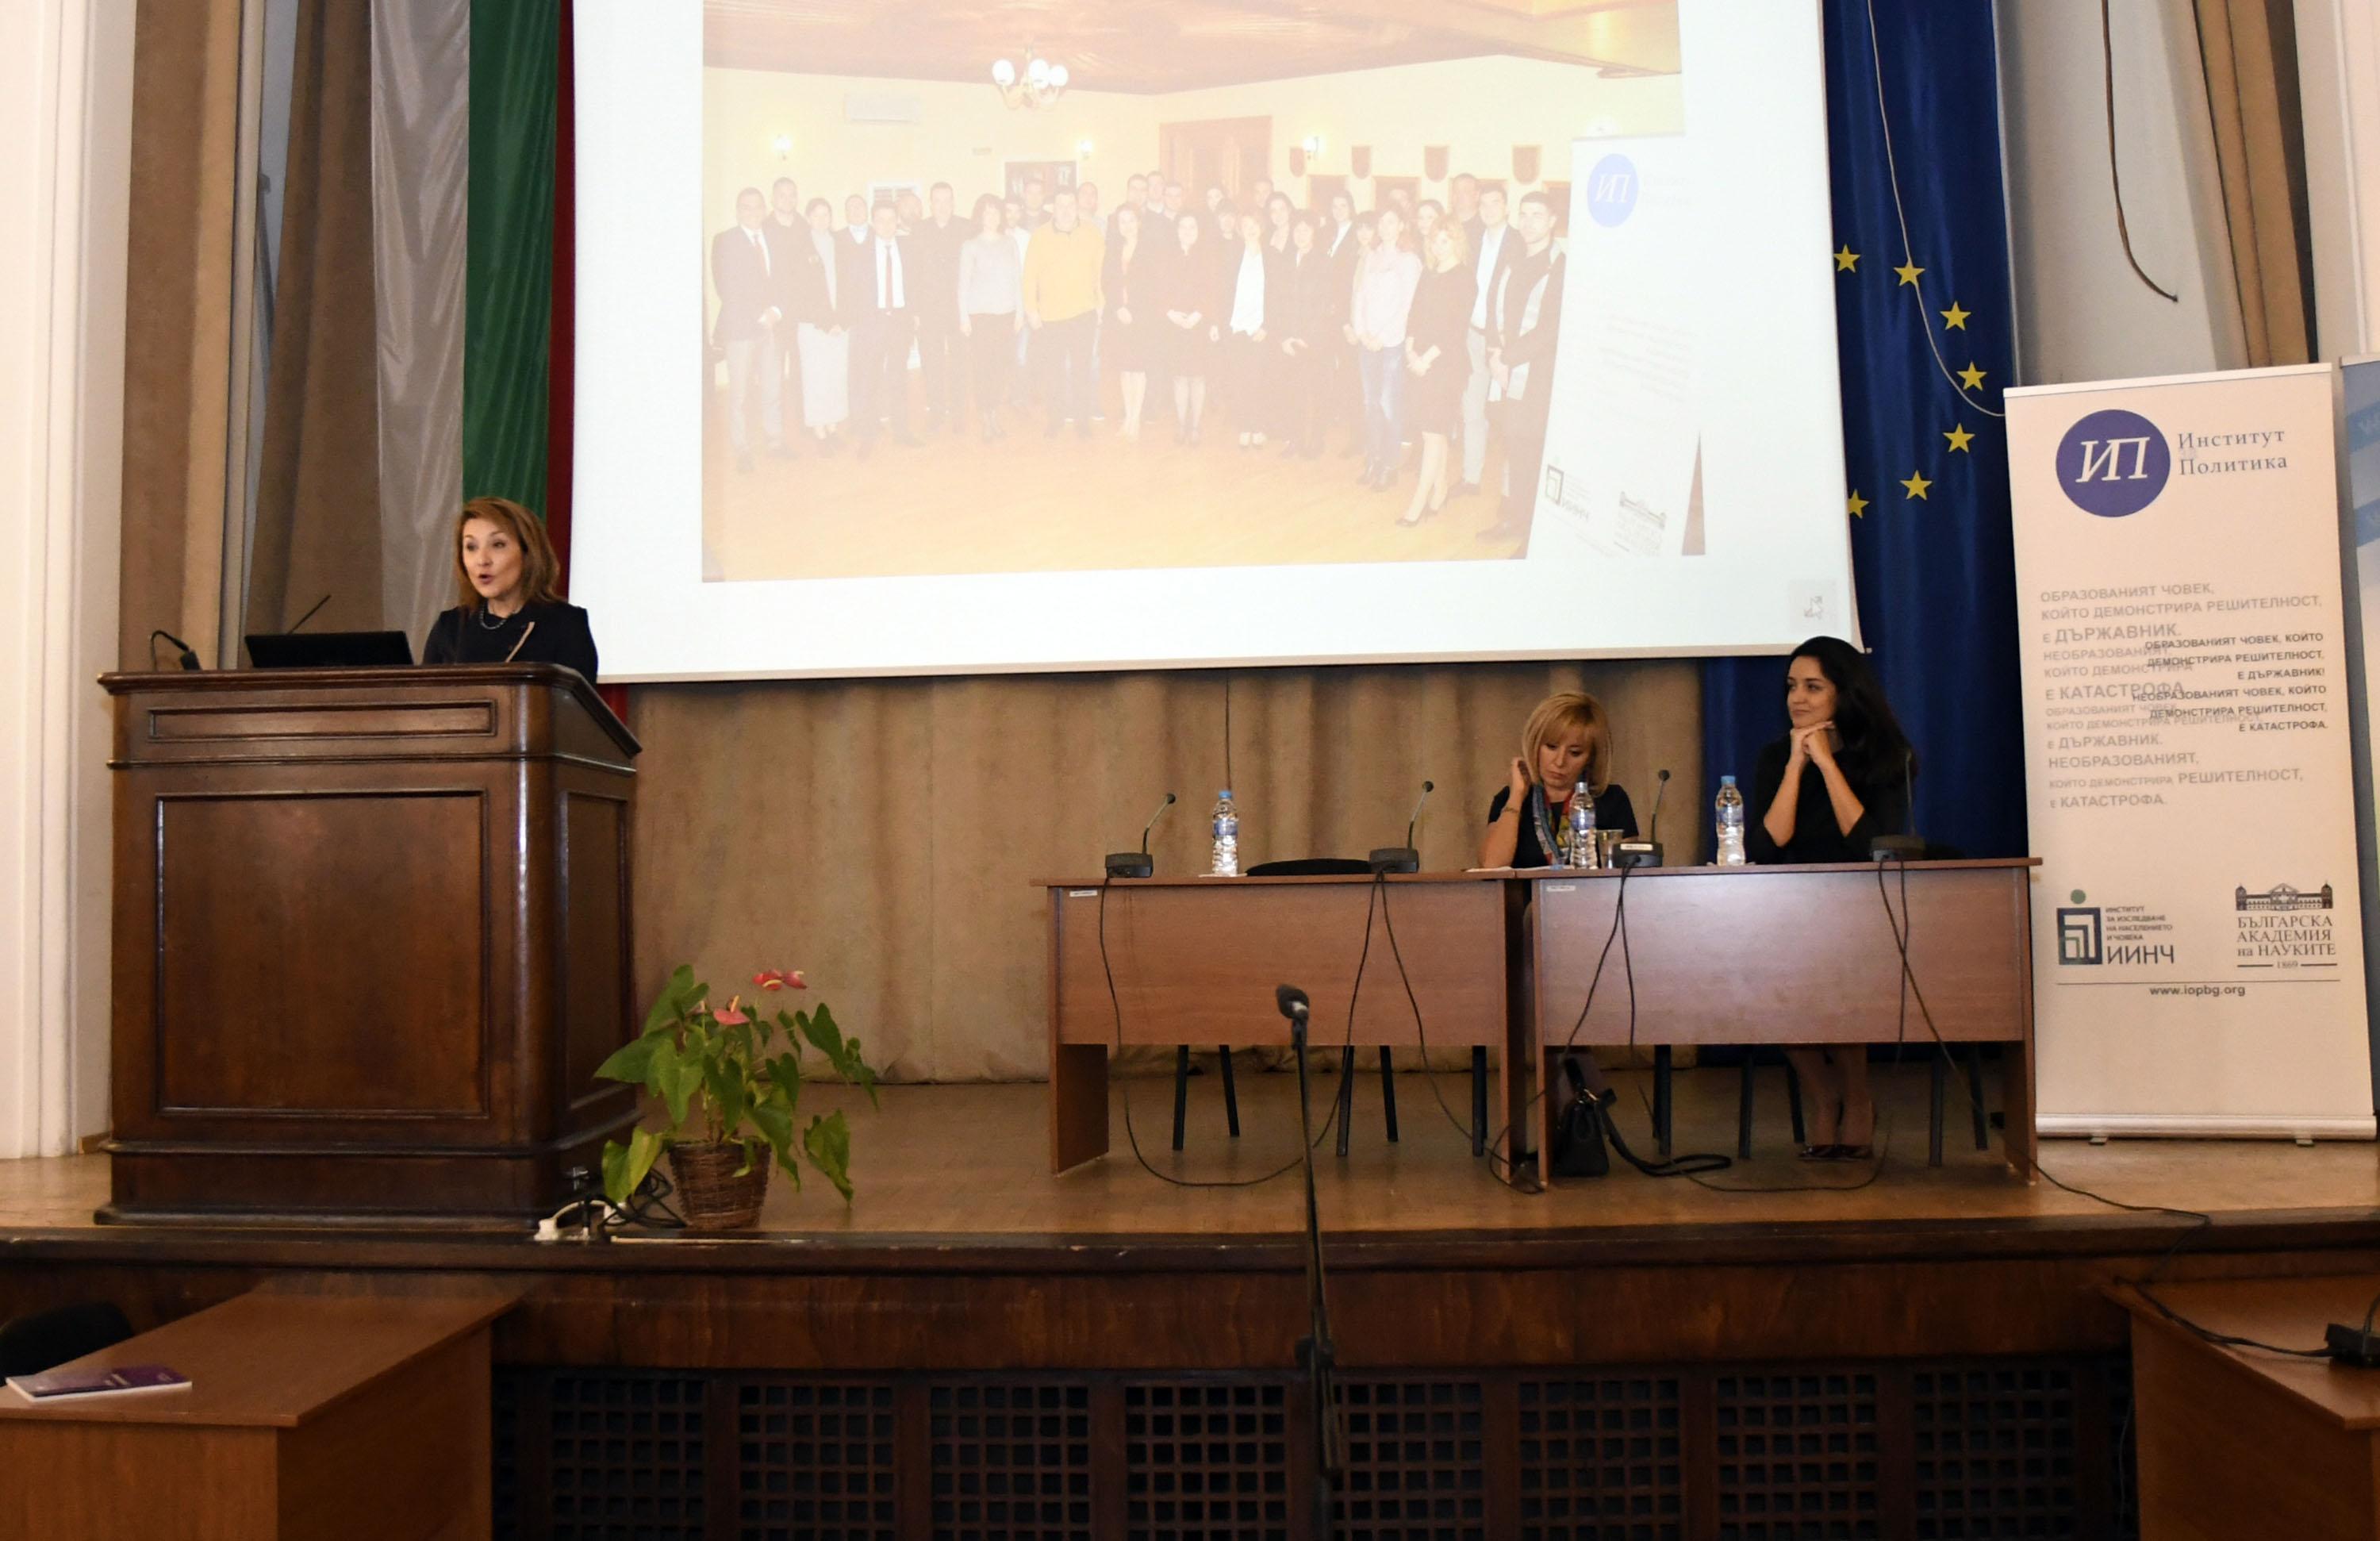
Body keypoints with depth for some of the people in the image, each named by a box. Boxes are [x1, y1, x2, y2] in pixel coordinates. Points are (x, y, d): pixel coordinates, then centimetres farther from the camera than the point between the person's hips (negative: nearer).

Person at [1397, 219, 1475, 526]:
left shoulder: (1463, 279, -7)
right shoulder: (1429, 277, 14)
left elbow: (1456, 325, -13)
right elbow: (1415, 315, 12)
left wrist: (1428, 357, -15)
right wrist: (1411, 348, -3)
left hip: (1445, 362, -7)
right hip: (1420, 361, 7)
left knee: (1434, 432, -6)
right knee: (1433, 431, 9)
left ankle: (1419, 501, -6)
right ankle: (1438, 492, 17)